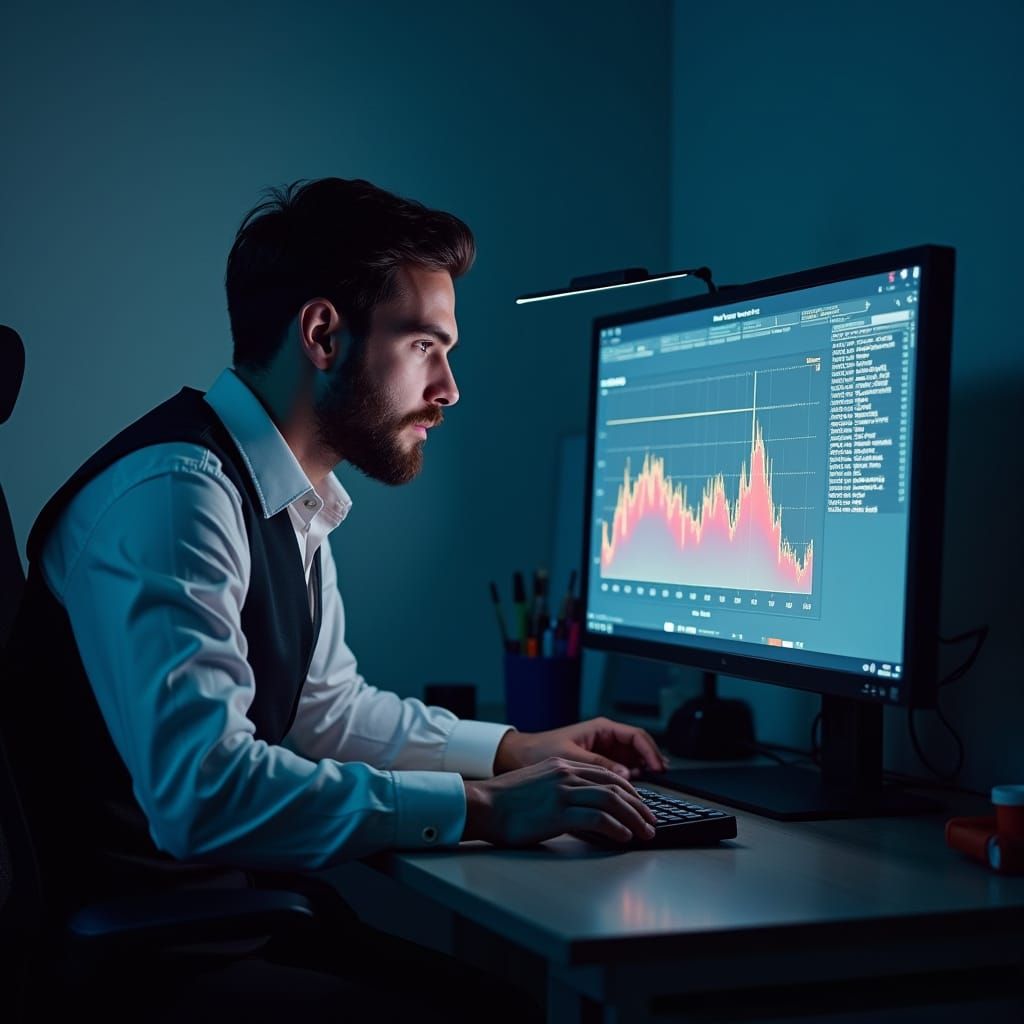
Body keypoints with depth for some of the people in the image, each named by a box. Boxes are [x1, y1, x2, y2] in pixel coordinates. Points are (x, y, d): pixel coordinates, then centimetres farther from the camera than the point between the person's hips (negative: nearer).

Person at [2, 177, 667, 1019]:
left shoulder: (290, 500, 9)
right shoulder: (174, 490, -21)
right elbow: (202, 790, -30)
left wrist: (516, 750, 13)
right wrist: (479, 807, -26)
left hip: (228, 887, 9)